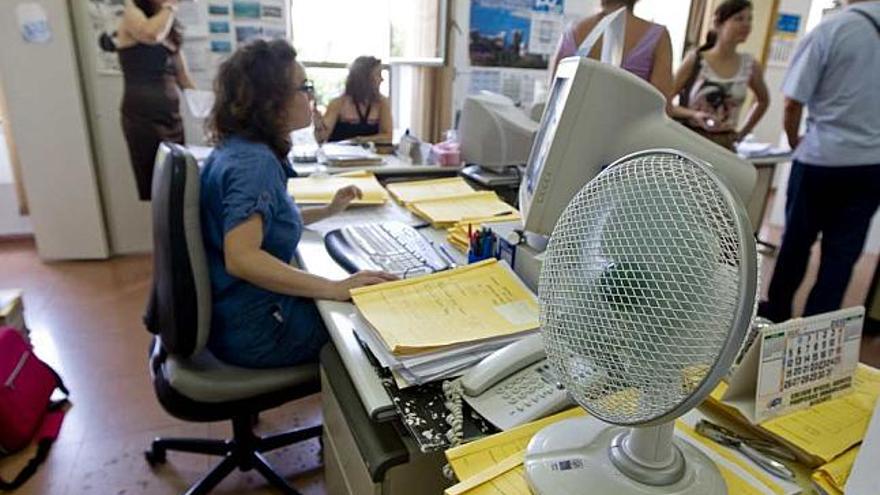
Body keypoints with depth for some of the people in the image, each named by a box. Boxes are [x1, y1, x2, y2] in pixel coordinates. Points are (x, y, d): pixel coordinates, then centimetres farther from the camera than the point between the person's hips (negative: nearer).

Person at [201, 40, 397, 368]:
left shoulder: (241, 148, 5)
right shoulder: (253, 162, -23)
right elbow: (241, 258, -34)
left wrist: (328, 211, 13)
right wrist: (336, 289, -33)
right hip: (252, 330, -9)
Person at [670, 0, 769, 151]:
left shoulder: (750, 66, 5)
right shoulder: (695, 60, -5)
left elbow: (763, 101, 24)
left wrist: (743, 132, 14)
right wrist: (693, 114, -22)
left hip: (724, 145, 3)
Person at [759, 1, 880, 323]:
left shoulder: (831, 29, -10)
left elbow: (793, 102, -11)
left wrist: (794, 140, 6)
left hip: (822, 158, -3)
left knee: (797, 241, 12)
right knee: (842, 253, 8)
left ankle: (776, 313, 28)